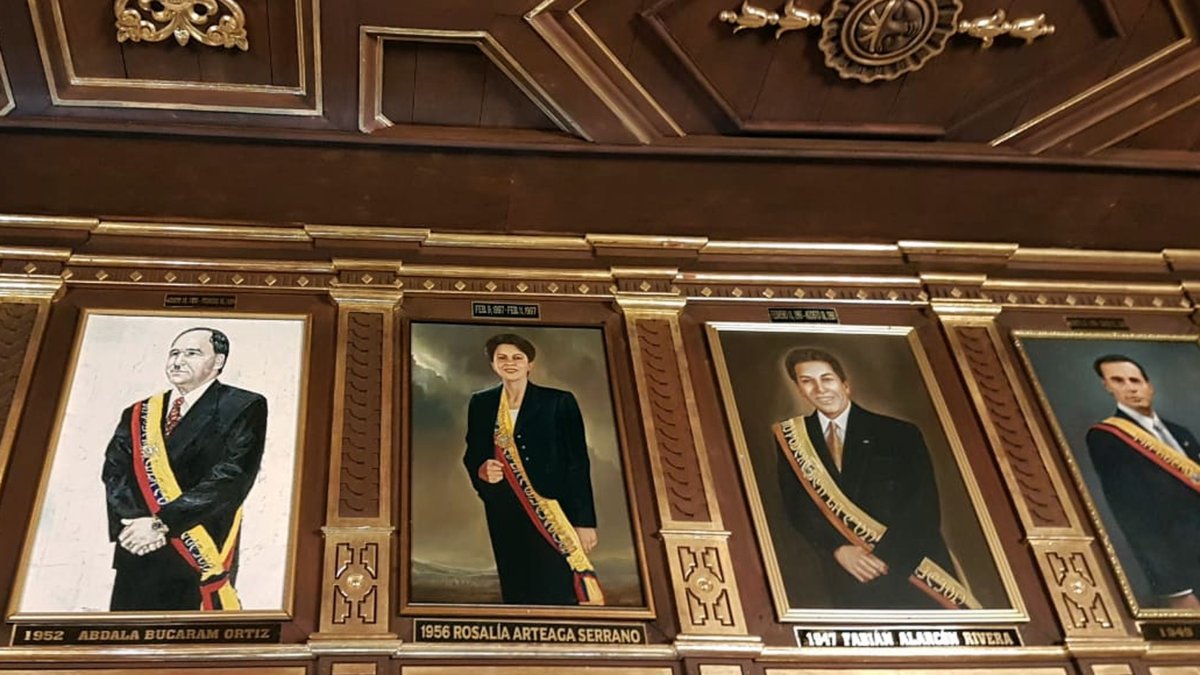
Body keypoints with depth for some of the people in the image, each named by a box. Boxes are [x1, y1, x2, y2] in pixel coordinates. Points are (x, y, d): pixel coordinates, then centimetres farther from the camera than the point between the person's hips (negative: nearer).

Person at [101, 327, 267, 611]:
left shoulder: (243, 409, -1)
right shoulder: (138, 415, 16)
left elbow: (230, 479, -12)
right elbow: (114, 472, 5)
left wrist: (161, 522, -17)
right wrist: (133, 521, -14)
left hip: (199, 556, -4)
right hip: (136, 559, 4)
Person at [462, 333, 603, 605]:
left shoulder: (559, 403, -2)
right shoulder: (481, 404, 9)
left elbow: (578, 463, -4)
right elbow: (471, 455, 16)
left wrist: (585, 521, -10)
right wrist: (482, 471, -9)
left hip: (554, 513, -3)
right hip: (505, 516, 4)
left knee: (557, 593, -11)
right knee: (517, 592, 6)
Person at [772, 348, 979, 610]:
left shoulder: (899, 433, -2)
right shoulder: (791, 437, 4)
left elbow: (924, 508, -6)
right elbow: (797, 507, 0)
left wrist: (882, 555, -17)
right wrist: (838, 550, -15)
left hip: (913, 568, -1)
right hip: (849, 579, 1)